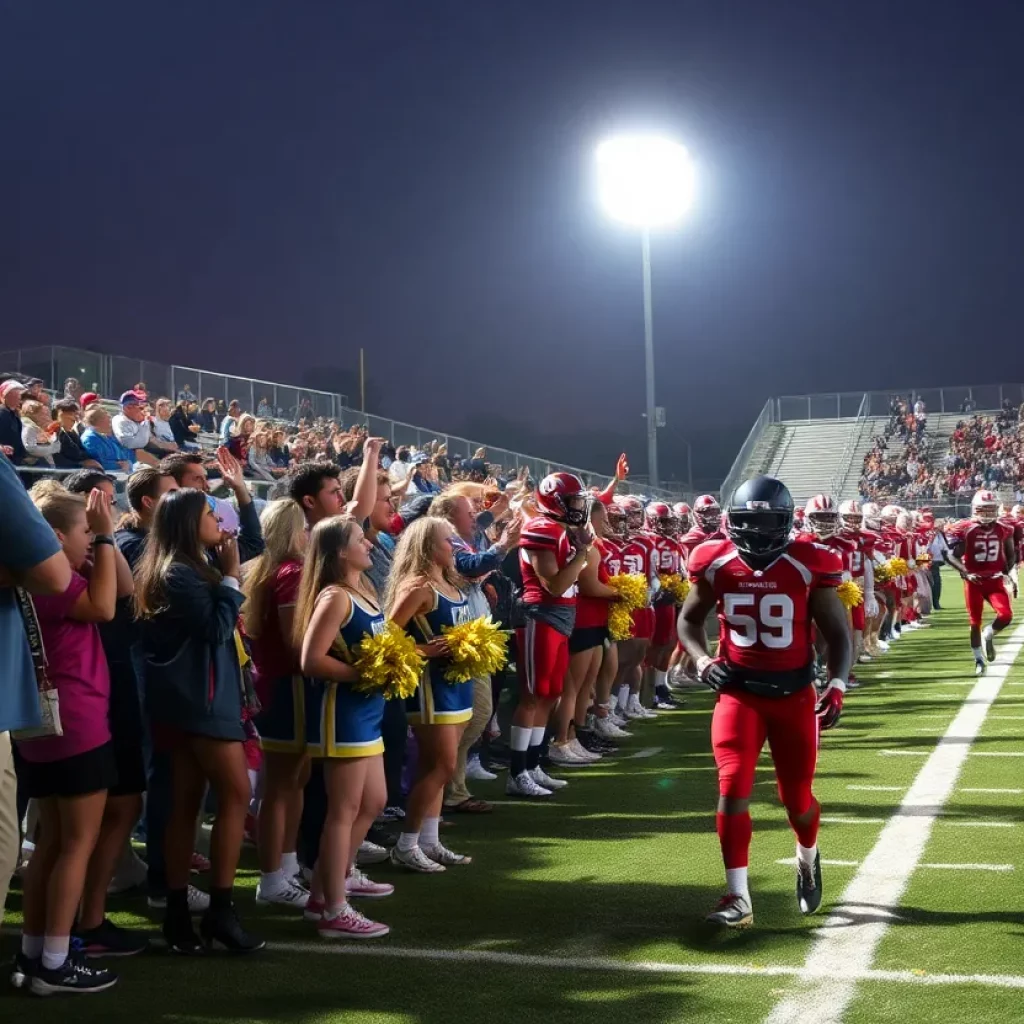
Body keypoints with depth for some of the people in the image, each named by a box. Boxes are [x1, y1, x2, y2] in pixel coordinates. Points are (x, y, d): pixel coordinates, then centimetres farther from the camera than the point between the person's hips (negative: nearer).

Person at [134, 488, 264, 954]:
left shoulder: (182, 570, 15)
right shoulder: (181, 574, -15)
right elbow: (217, 627, -19)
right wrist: (230, 575, -13)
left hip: (189, 698, 10)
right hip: (201, 698, -10)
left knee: (186, 803, 9)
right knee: (236, 793, -8)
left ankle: (178, 912, 11)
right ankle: (220, 909, -7)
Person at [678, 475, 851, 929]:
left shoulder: (810, 566, -10)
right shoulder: (715, 564, -5)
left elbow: (837, 634, -2)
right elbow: (689, 620, 10)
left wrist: (836, 685, -18)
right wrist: (702, 660, -9)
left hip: (793, 693, 0)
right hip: (738, 691, 1)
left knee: (796, 796, 9)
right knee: (733, 786, -13)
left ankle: (808, 856, 43)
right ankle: (738, 898, -5)